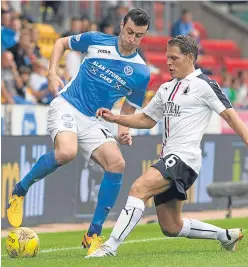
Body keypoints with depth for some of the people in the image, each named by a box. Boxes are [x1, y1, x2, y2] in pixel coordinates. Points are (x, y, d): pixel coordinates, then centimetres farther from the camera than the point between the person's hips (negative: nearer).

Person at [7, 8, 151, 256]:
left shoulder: (141, 73, -1)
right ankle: (19, 191, -7)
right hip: (66, 106, -3)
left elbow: (129, 109, 14)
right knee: (66, 152, -33)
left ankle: (93, 235, -9)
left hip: (93, 121, 3)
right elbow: (61, 43, 13)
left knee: (117, 163, -19)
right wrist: (52, 73, -2)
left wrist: (123, 131, -6)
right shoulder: (96, 41, -4)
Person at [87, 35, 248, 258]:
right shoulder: (166, 89, 19)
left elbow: (230, 116, -6)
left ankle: (110, 247, -31)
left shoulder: (204, 85, -4)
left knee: (139, 188, -27)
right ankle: (226, 235, 27)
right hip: (169, 159, 9)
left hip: (185, 157, -9)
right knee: (171, 228, 11)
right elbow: (147, 120, 26)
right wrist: (116, 119, 12)